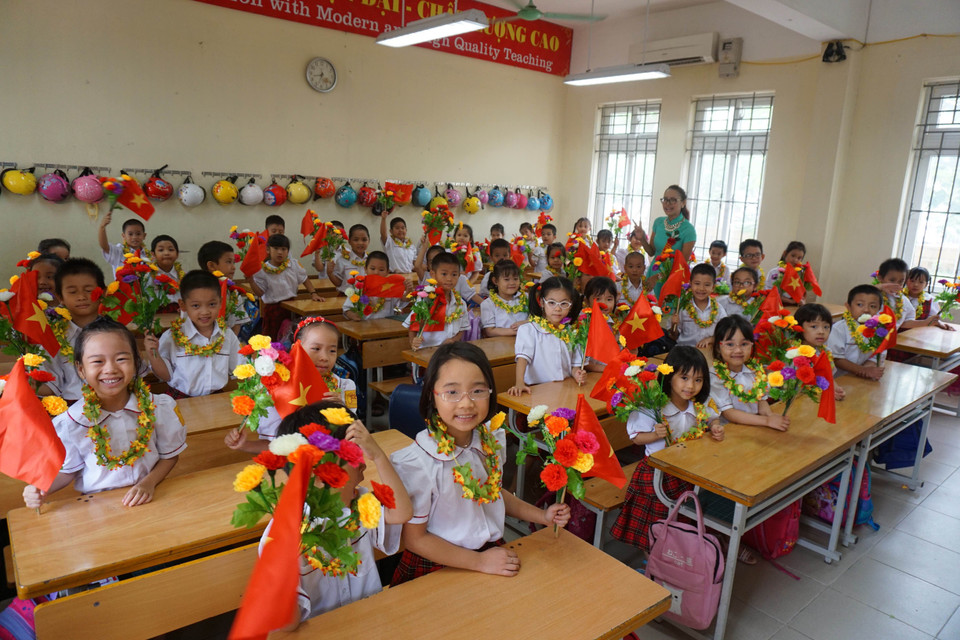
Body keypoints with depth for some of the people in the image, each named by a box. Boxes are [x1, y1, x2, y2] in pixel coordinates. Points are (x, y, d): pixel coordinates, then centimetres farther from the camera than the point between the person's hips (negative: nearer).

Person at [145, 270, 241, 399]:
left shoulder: (228, 336, 2)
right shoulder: (171, 337, -3)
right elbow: (166, 375, 1)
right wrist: (153, 355, -11)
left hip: (217, 398, 1)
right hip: (181, 401, -1)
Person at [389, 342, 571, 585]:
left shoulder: (493, 439, -2)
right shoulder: (415, 463, -21)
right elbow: (414, 539, -13)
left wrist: (543, 516, 10)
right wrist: (479, 562, -15)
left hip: (493, 554, 5)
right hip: (439, 569, -5)